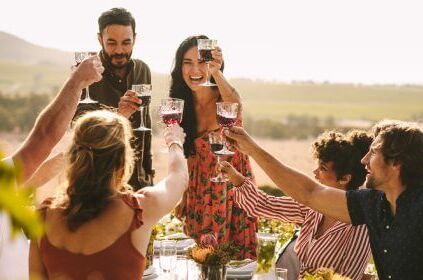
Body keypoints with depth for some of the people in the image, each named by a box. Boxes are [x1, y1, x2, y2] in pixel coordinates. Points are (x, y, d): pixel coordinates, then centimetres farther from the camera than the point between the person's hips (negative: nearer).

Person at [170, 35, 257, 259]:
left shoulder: (225, 98, -15)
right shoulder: (183, 105, -2)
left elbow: (236, 105, -42)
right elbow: (189, 154, 8)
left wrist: (216, 73, -59)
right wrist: (183, 196, 9)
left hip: (232, 183, -4)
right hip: (200, 189, 4)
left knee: (235, 257, 3)